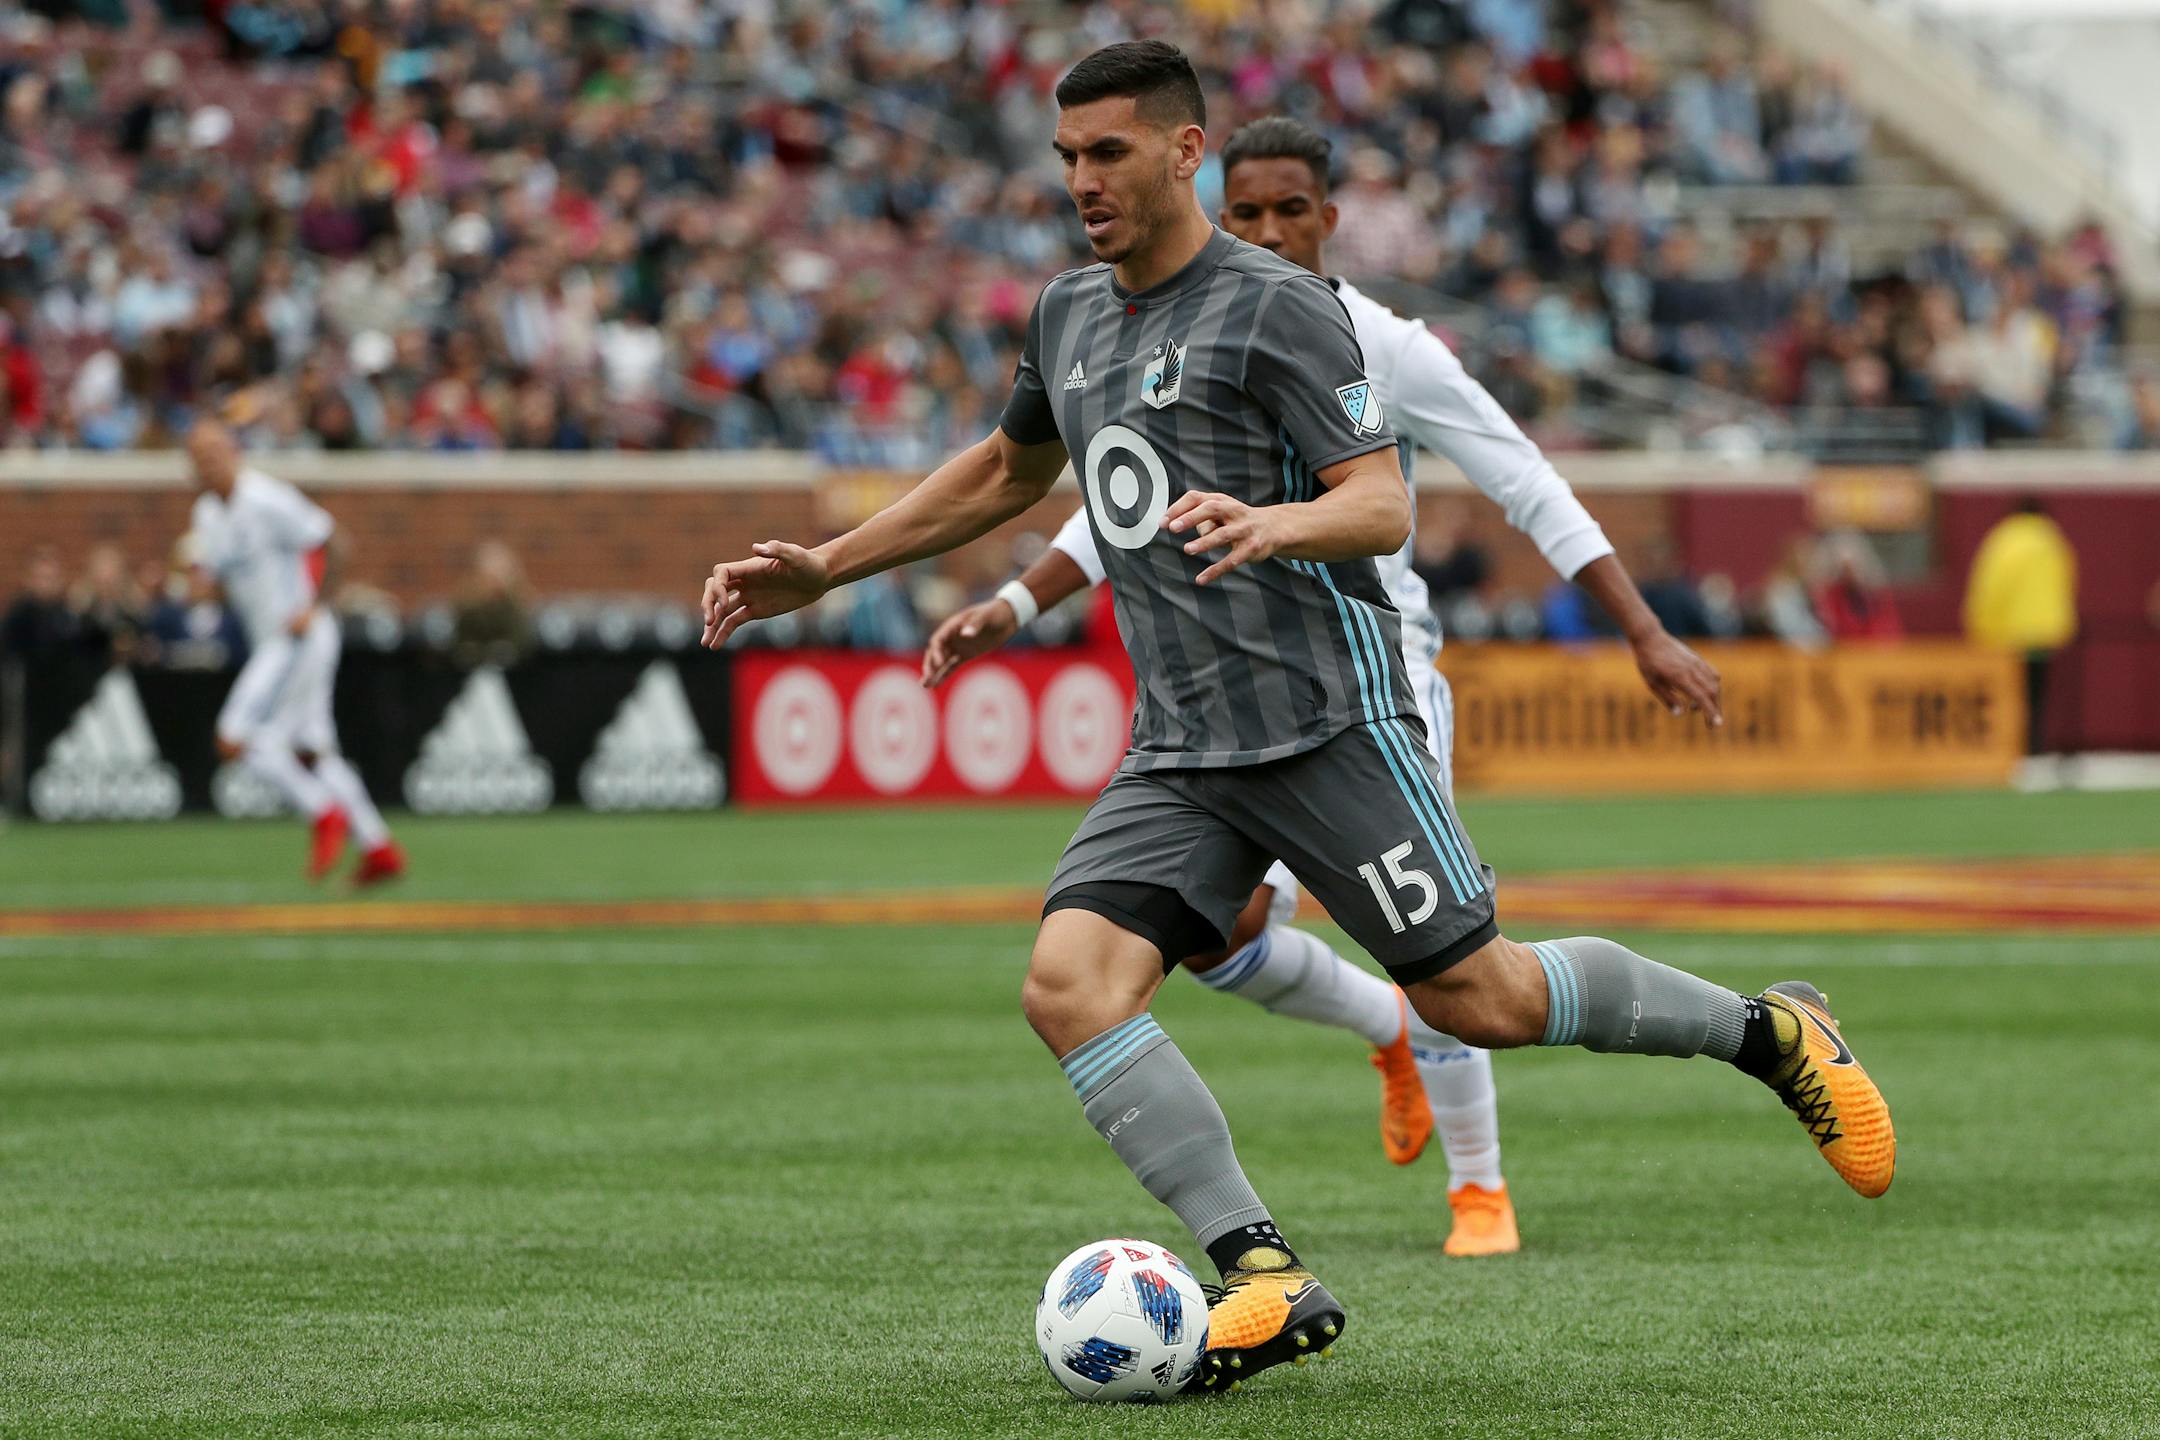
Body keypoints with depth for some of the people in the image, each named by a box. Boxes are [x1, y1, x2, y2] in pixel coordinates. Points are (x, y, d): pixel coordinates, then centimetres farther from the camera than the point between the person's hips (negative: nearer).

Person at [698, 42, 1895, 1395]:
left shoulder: (1276, 306, -7)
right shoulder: (1069, 316, 15)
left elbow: (1383, 506, -14)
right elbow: (1008, 471, 33)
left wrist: (1269, 524, -35)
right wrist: (827, 568, 28)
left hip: (1329, 713, -6)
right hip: (1179, 751, 6)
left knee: (1480, 999, -5)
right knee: (1071, 984, -16)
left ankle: (1771, 1032, 19)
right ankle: (1267, 1275, -17)